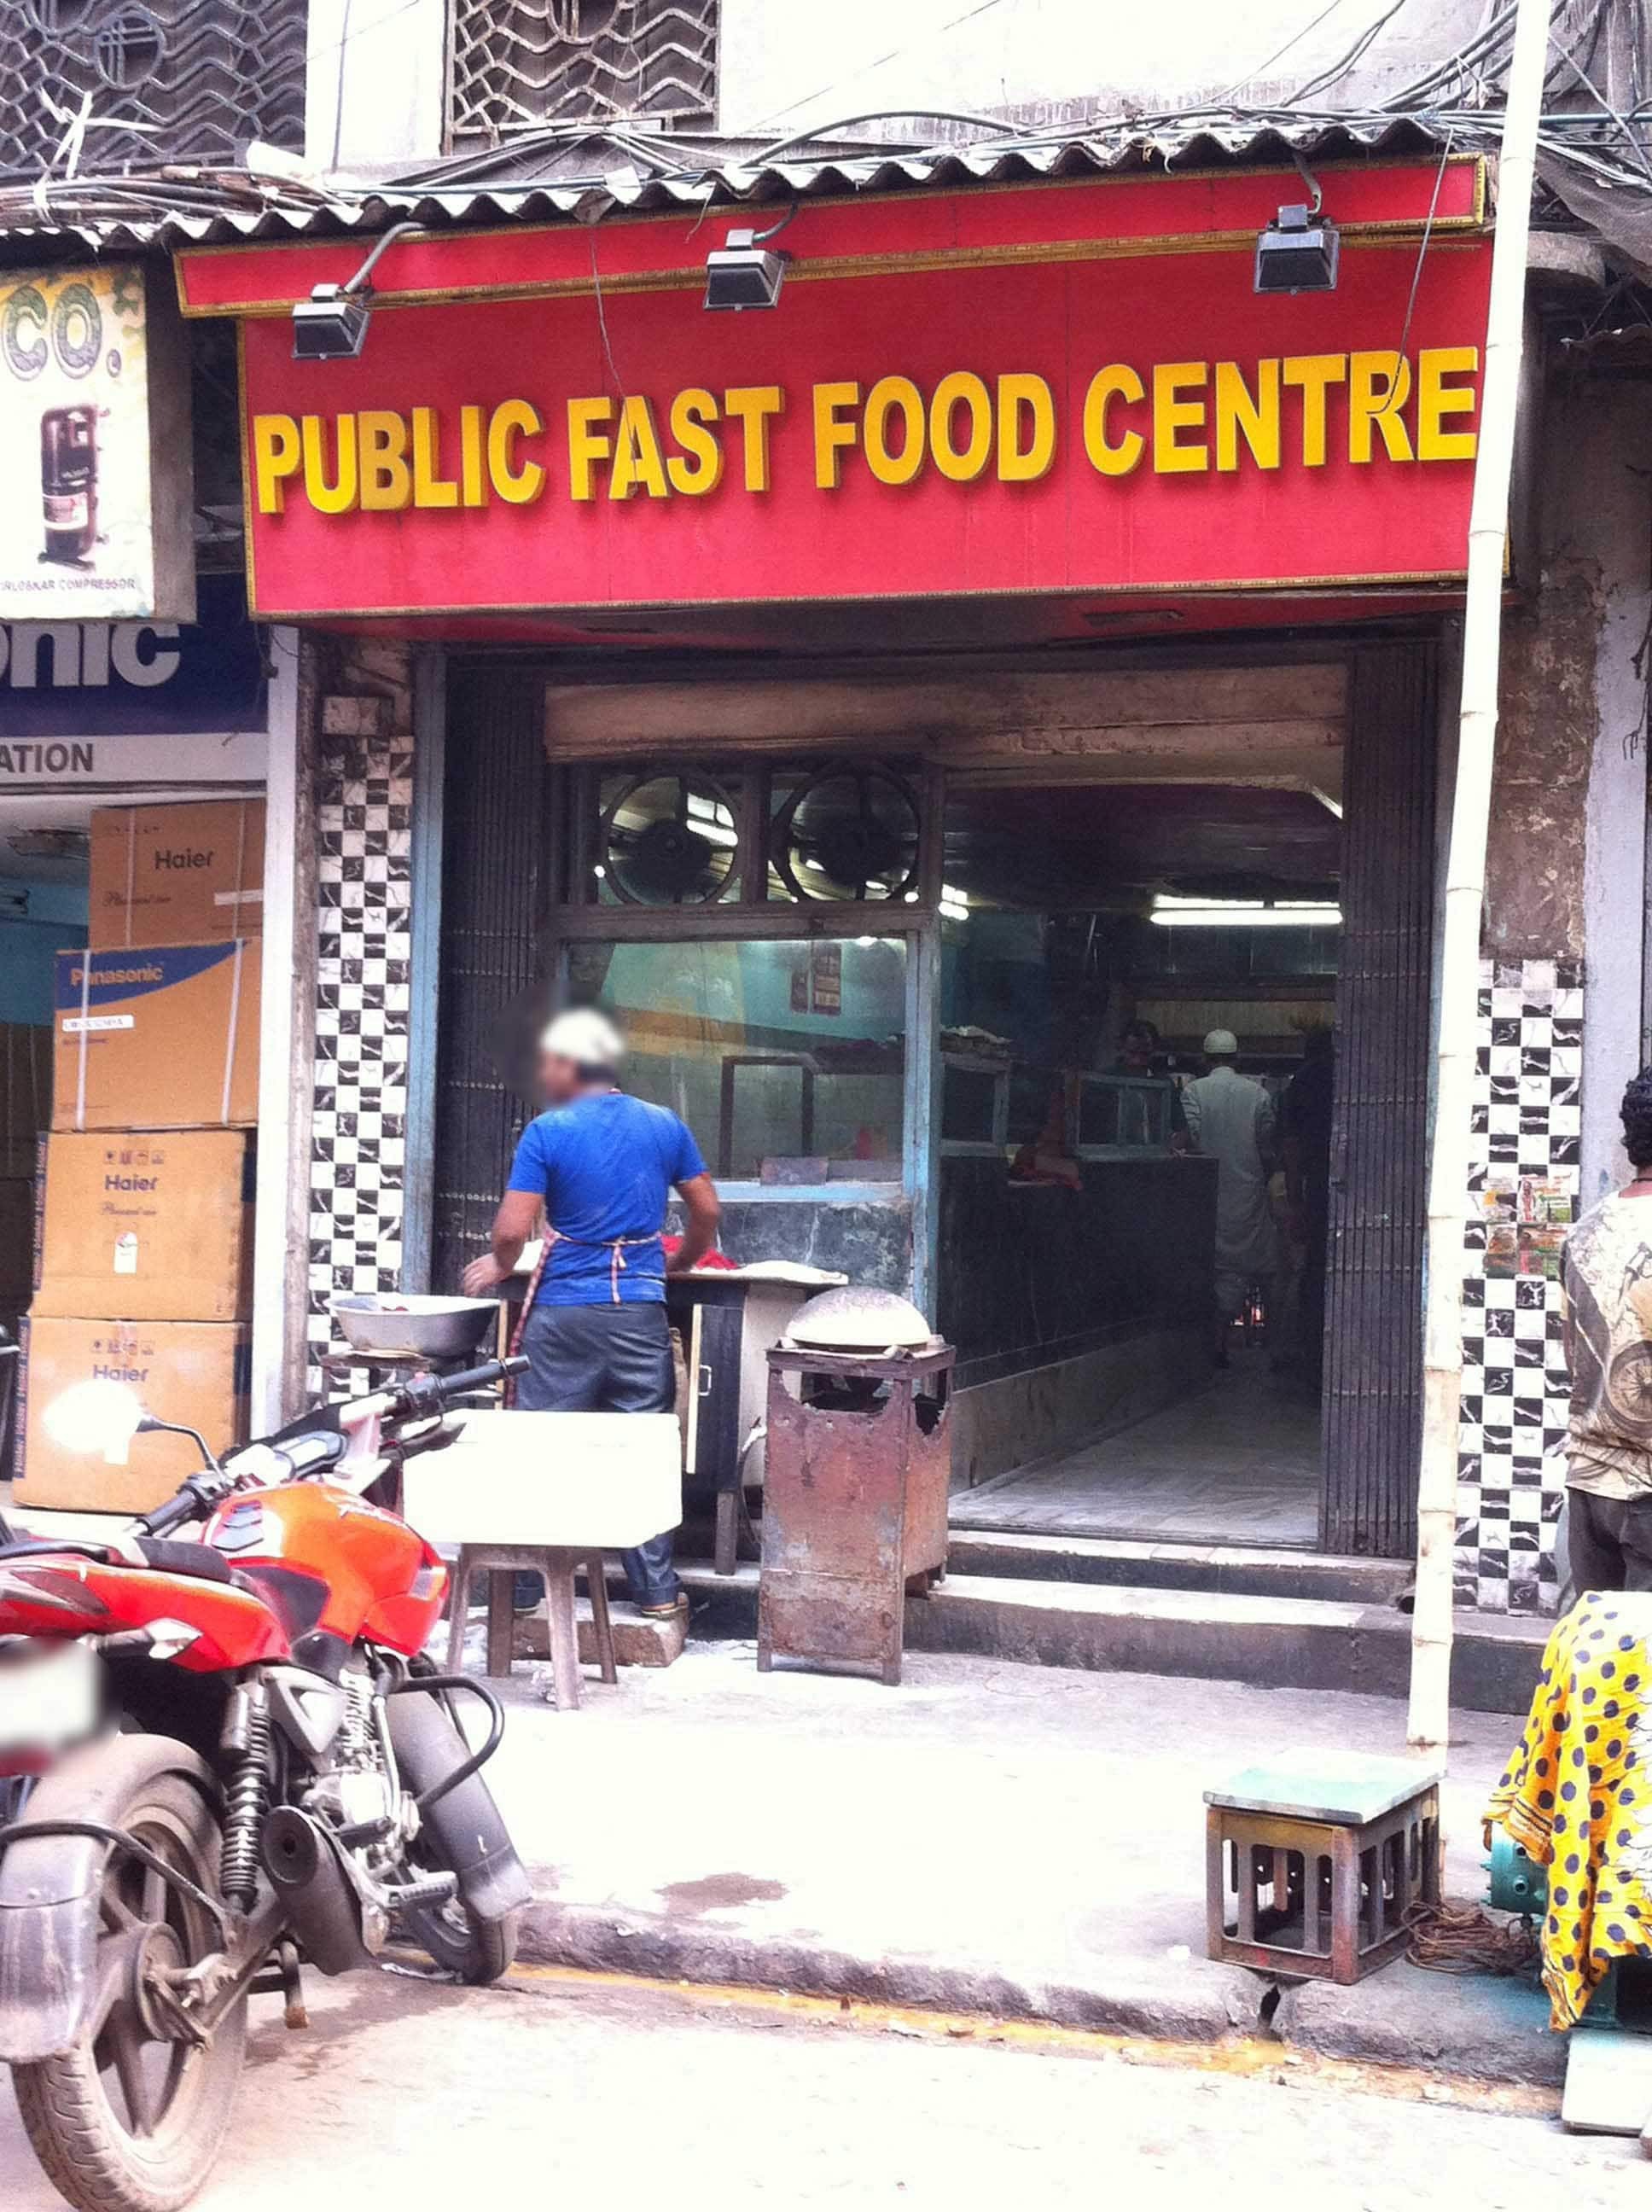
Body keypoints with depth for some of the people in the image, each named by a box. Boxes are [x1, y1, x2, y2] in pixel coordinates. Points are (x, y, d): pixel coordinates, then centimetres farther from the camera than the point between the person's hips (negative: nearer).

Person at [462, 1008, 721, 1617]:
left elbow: (513, 1229, -11)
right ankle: (656, 1590, 11)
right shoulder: (665, 1126, 6)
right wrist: (680, 1264, 28)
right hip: (641, 1310, 3)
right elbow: (707, 1212, 12)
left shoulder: (547, 1133, -6)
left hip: (565, 1311, -3)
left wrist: (499, 1267, 10)